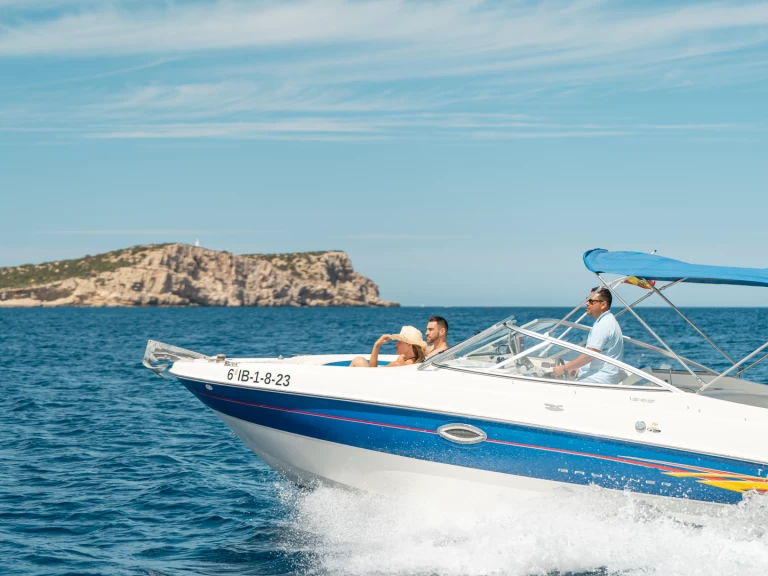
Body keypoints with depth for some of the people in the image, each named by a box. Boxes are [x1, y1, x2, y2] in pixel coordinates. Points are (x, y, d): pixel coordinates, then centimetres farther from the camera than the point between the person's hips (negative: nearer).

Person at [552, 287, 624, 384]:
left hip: (600, 379, -11)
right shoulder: (607, 321, 18)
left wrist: (564, 368, -16)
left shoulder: (603, 325, -17)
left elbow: (589, 355, -22)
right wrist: (577, 368, 15)